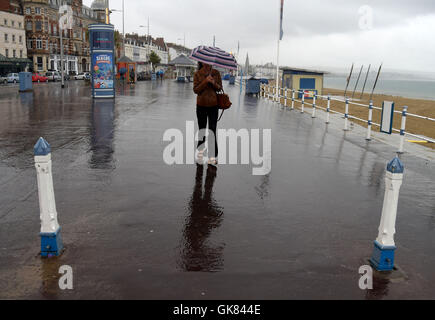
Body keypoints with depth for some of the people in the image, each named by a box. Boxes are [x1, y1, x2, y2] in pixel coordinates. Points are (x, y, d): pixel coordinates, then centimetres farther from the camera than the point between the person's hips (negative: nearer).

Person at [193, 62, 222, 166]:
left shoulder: (216, 73, 2)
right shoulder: (197, 74, -2)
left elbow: (220, 88, 4)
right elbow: (195, 90, -9)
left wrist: (214, 83, -16)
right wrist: (206, 81, -20)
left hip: (213, 105, 0)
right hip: (201, 105, 0)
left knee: (212, 130, -5)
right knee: (202, 129, 12)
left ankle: (213, 156, 0)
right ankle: (200, 151, 32)